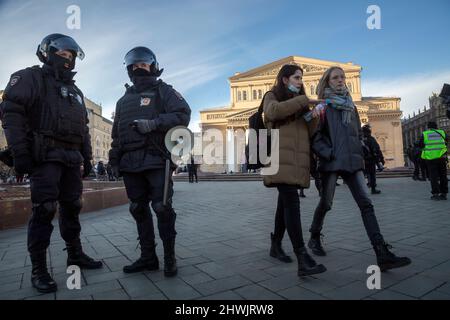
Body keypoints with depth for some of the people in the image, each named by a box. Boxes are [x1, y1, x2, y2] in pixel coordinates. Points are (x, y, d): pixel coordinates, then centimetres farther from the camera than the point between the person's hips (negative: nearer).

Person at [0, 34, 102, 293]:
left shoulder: (75, 91, 24)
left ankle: (76, 255, 21)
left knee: (72, 207, 9)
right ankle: (38, 269, 3)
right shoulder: (31, 78, 4)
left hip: (72, 157, 7)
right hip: (45, 155, -6)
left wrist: (87, 157, 17)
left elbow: (84, 128, 23)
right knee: (45, 210, -7)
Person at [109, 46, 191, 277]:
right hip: (131, 164, 6)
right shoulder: (123, 100, 24)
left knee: (162, 208, -6)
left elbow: (183, 115, -8)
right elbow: (116, 134, 25)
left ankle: (169, 257, 8)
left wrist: (153, 123, -18)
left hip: (157, 161, -5)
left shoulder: (163, 91, 8)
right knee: (139, 210, 7)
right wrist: (115, 161, 18)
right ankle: (147, 257, 18)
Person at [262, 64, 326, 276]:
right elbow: (273, 111, -15)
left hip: (297, 160, 7)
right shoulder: (273, 96, 10)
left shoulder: (299, 103, 26)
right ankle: (303, 260, -20)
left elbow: (309, 132, 17)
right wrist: (303, 100, -10)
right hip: (281, 159, -6)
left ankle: (276, 245, 25)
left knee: (285, 203, 10)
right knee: (292, 204, -17)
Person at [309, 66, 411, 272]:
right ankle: (314, 238, 28)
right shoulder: (323, 106, 1)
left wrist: (358, 152, 11)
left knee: (366, 204, -5)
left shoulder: (351, 106, 19)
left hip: (352, 161, 5)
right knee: (326, 203, 5)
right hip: (331, 162, -5)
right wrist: (327, 153, -17)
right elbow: (315, 135, -7)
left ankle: (382, 255, -7)